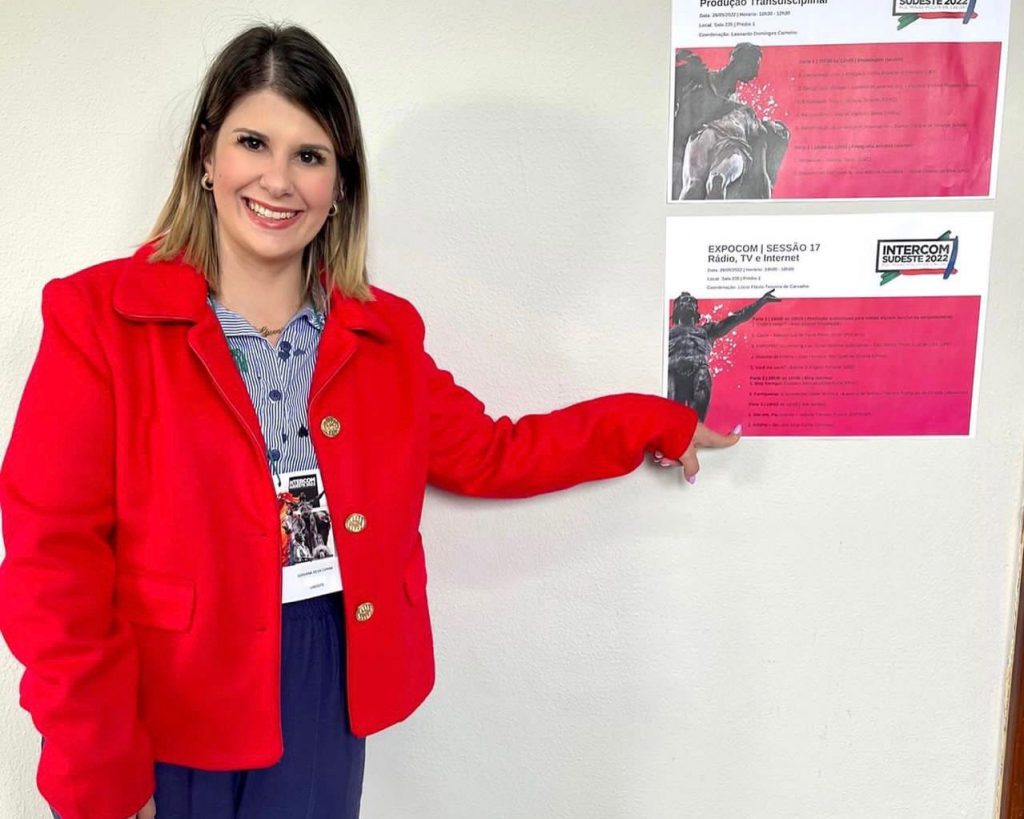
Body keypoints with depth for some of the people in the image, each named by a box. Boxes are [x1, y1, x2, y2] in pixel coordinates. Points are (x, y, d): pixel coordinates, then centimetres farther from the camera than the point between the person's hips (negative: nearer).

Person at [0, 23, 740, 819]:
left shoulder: (384, 333, 3)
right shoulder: (98, 316, -9)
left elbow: (489, 454, 11)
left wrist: (651, 423, 12)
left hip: (327, 692, 3)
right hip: (161, 714, -2)